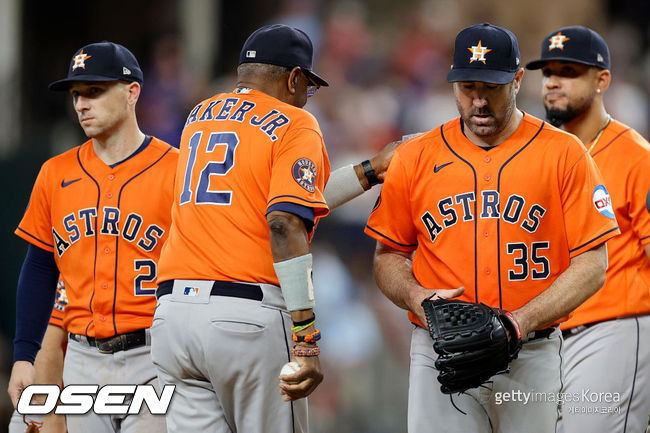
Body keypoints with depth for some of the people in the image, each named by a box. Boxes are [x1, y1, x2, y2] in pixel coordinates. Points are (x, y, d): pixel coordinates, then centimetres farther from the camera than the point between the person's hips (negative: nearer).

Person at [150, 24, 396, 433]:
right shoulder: (294, 126, -1)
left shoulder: (199, 118, 20)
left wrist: (370, 171, 30)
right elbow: (286, 227, -16)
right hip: (248, 318, -6)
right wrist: (307, 342, -19)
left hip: (173, 312, 6)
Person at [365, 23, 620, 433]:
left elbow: (591, 265, -2)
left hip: (532, 357, -1)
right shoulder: (414, 157, 8)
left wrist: (521, 321, -15)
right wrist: (416, 297, -9)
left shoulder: (564, 153, 1)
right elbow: (388, 255, 14)